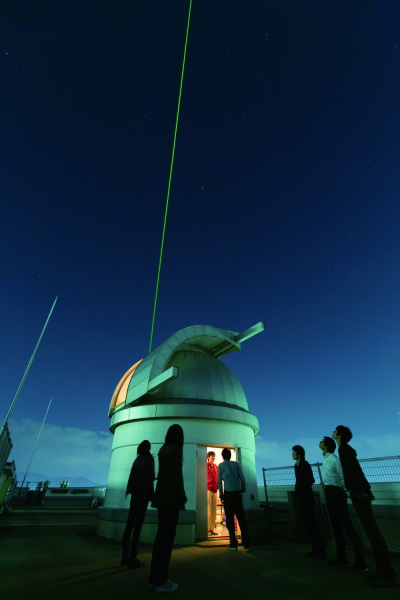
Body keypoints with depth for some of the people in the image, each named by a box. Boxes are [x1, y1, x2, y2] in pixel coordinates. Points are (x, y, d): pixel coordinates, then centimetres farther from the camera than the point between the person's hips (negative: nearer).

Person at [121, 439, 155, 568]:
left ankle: (125, 554, 19)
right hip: (143, 494, -7)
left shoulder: (137, 459, 8)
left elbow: (133, 477, 11)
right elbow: (149, 478, -15)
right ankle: (132, 557, 2)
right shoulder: (149, 459, -10)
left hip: (134, 493, 7)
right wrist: (151, 495, -10)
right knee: (138, 525, -1)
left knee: (130, 523, 12)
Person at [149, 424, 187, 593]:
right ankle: (161, 581, 6)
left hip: (162, 496, 8)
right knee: (168, 536, 0)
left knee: (161, 535, 14)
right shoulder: (176, 449, -12)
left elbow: (162, 473, 11)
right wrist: (182, 496, -7)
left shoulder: (163, 449, 10)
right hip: (172, 497, -8)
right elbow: (177, 474, -14)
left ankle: (154, 578, 21)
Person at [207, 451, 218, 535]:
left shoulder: (216, 467, 15)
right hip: (208, 489, -7)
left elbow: (217, 477, 18)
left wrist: (217, 487, 10)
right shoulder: (206, 465, -4)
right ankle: (207, 529, 3)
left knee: (214, 511, 9)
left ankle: (212, 529, 17)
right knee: (208, 510, -4)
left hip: (215, 490, 7)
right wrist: (205, 487, -9)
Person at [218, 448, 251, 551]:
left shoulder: (221, 466, 1)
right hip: (237, 493, 2)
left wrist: (221, 494, 7)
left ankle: (233, 544, 10)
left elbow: (219, 481, 0)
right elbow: (242, 478, 4)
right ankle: (246, 544, 9)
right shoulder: (236, 464, 4)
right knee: (241, 518, 8)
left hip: (228, 494, -2)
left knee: (230, 519, 7)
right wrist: (243, 489, 16)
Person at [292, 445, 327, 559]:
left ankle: (321, 551, 5)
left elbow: (311, 480, -17)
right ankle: (316, 549, 22)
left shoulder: (305, 464, -12)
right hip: (301, 497, 8)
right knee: (307, 523, 13)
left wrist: (301, 490, -16)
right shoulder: (297, 466, 10)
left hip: (307, 496, -8)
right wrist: (297, 492, 3)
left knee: (311, 523, -3)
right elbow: (299, 481, 13)